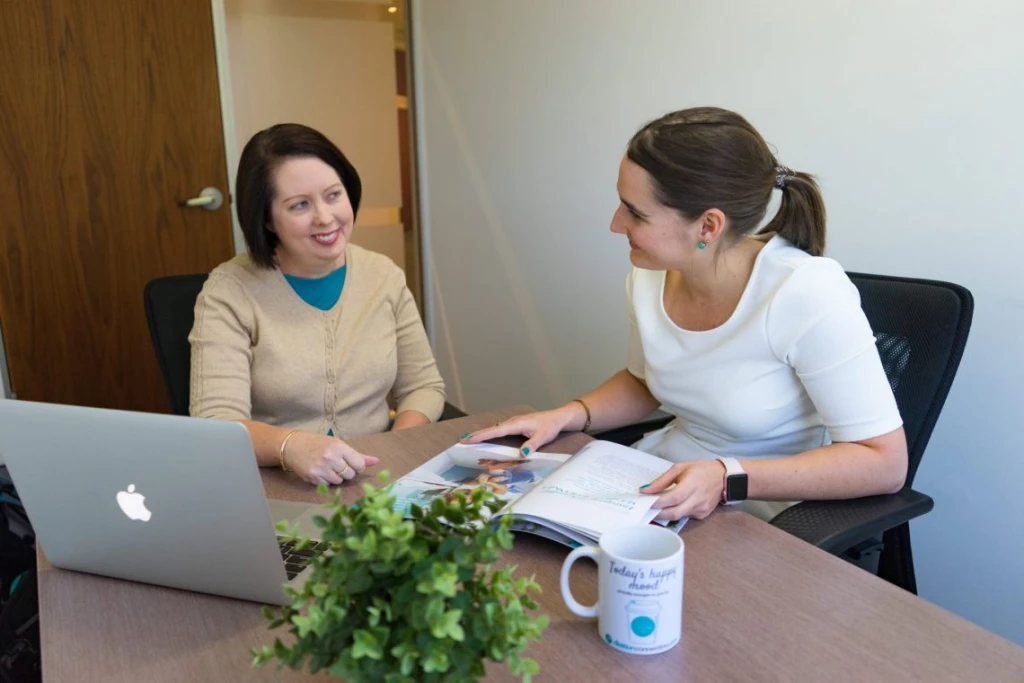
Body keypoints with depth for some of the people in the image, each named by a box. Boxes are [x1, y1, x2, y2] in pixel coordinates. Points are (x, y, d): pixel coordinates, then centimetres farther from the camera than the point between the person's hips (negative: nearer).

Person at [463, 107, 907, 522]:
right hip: (663, 486, 6)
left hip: (767, 518, -5)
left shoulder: (805, 294, -24)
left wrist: (729, 477, -30)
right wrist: (567, 416, -5)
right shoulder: (649, 276, -6)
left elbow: (884, 462, -20)